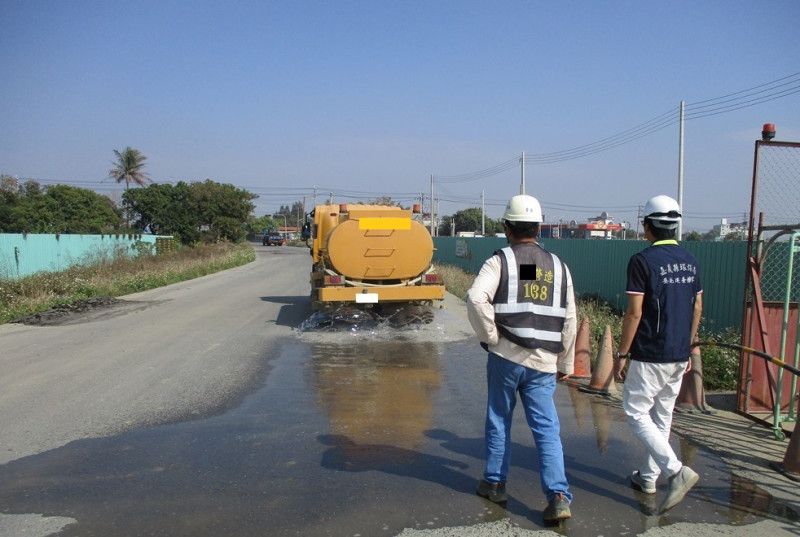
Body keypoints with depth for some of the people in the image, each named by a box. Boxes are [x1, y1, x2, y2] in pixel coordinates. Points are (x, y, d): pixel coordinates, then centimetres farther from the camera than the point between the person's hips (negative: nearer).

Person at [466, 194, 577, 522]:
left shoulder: (500, 261, -4)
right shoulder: (558, 266, 9)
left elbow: (476, 298, -22)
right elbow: (569, 320, 11)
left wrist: (490, 336, -8)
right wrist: (566, 364, 18)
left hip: (505, 356, -2)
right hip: (544, 362, 3)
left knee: (498, 421, 14)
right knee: (547, 428, 7)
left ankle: (494, 483, 26)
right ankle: (558, 496, -1)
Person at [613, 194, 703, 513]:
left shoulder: (643, 260, -15)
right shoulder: (690, 261, 7)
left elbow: (634, 312, -17)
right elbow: (697, 308, 12)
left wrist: (621, 354, -10)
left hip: (650, 355, -7)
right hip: (680, 356, 7)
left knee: (636, 412, 4)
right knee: (662, 416, 17)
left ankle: (676, 470, -10)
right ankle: (648, 477, 28)